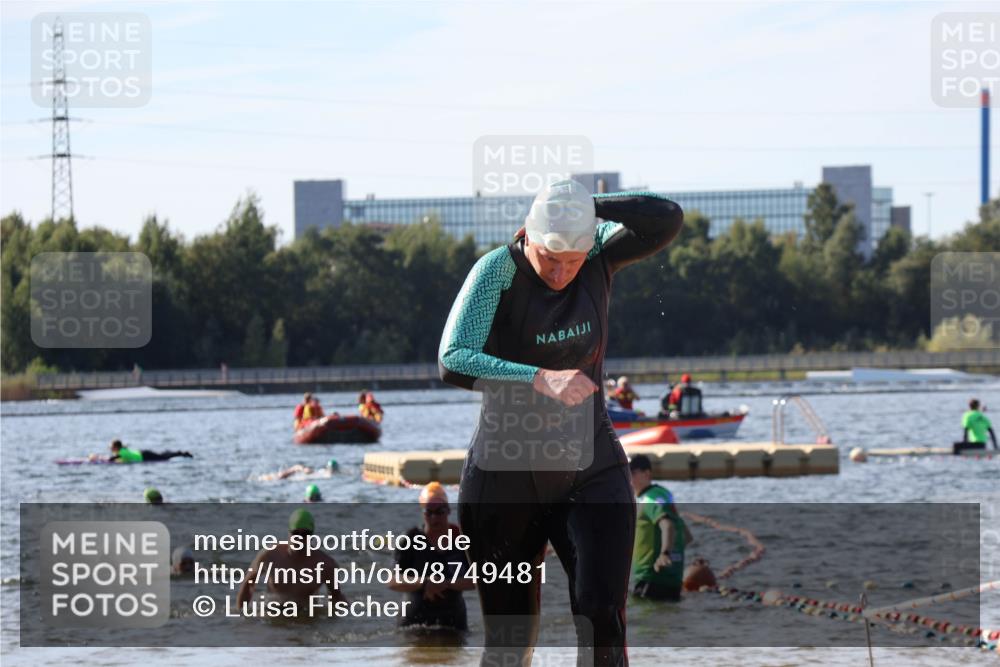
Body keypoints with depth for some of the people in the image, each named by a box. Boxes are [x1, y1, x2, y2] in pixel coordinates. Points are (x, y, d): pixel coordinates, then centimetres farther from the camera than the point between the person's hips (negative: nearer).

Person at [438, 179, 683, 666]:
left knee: (601, 620, -13)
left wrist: (586, 204, -20)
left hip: (592, 473, 2)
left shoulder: (600, 257, -4)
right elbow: (453, 361, -27)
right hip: (505, 477, -2)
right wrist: (539, 379, -39)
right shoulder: (498, 270, -15)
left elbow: (667, 220, -20)